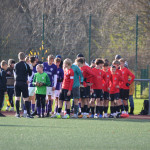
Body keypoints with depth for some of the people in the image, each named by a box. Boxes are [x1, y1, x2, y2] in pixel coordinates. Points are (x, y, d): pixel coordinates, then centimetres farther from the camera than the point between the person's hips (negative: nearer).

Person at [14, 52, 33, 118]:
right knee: (26, 99, -1)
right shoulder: (26, 65, -4)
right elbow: (30, 74, 3)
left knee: (17, 98, 7)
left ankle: (18, 113, 4)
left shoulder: (16, 65, 6)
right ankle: (28, 113, -5)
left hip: (17, 82, 3)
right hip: (24, 83, -3)